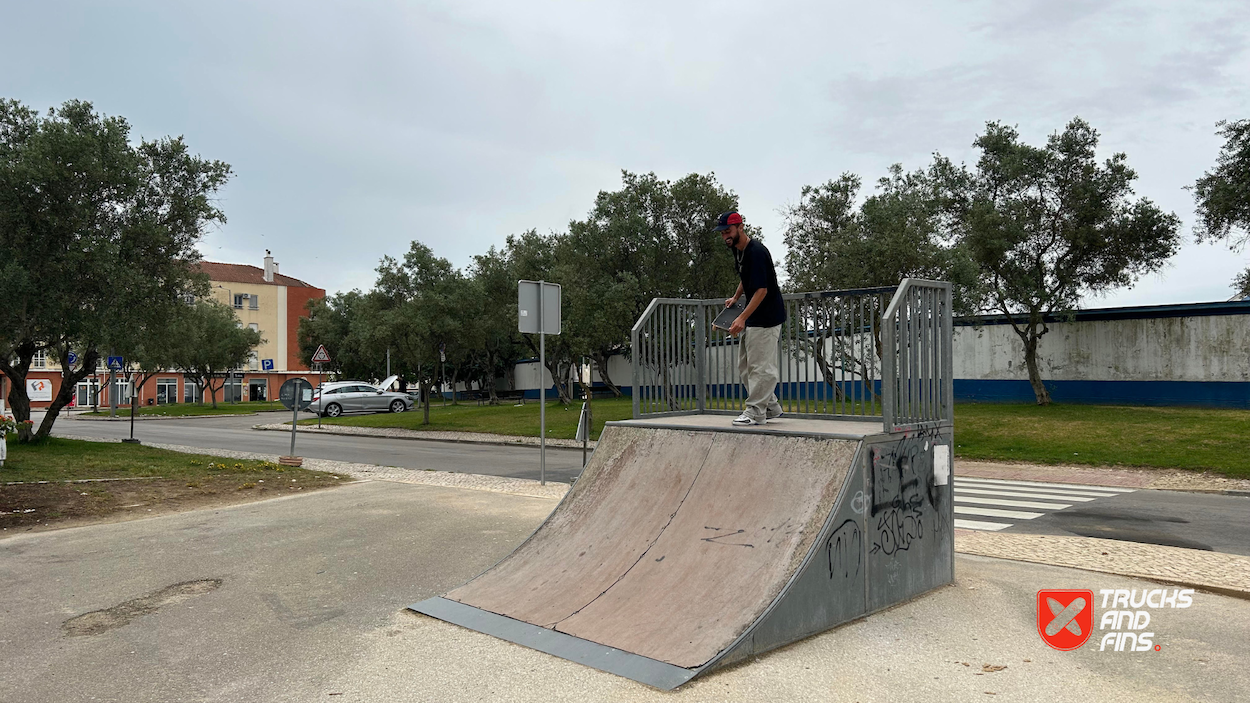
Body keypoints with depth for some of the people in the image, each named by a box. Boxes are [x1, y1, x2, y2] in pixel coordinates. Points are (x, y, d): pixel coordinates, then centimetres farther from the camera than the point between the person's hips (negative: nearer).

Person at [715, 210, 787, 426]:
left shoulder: (756, 252, -22)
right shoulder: (738, 250, 8)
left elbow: (762, 290, -27)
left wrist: (742, 318, -32)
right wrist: (735, 298, 23)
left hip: (766, 317, -10)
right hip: (751, 318, 11)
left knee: (760, 366, -7)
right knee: (745, 366, 13)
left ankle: (756, 412, -1)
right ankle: (770, 407, 20)